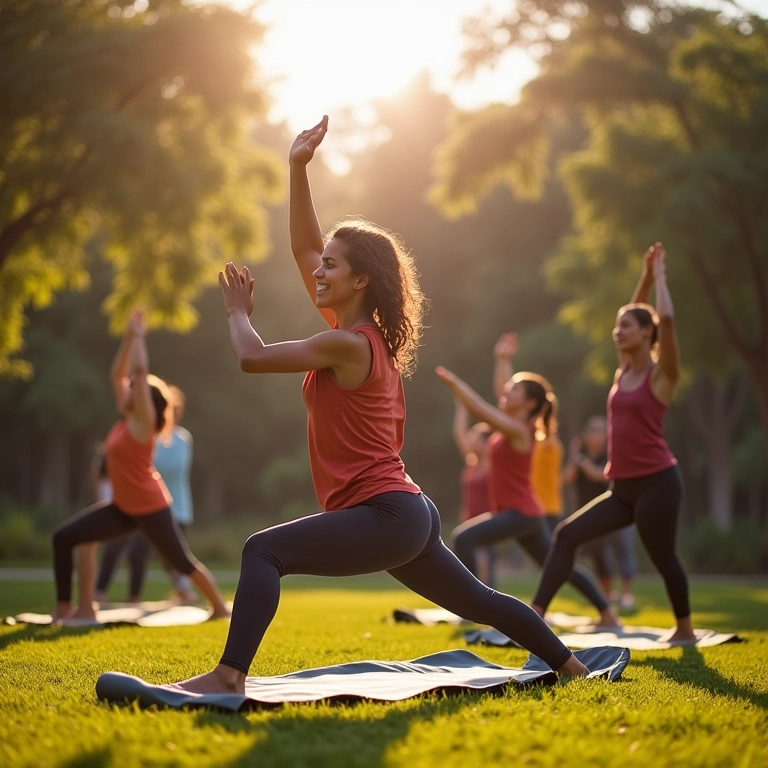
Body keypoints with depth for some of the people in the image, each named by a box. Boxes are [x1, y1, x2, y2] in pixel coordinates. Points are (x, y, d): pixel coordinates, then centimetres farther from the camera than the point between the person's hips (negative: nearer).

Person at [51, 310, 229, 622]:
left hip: (150, 508, -8)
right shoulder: (126, 419, 6)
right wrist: (130, 335, 9)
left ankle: (220, 608, 21)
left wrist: (139, 336, -13)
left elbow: (141, 371, -22)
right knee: (65, 537, -4)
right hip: (122, 507, 8)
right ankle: (64, 608, -5)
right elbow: (117, 374, 12)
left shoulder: (142, 422, -14)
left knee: (182, 562, 2)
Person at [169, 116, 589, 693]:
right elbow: (303, 246, 16)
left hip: (384, 516, -10)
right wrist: (299, 169, 14)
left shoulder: (349, 344, -14)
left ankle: (229, 677, -30)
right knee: (474, 599, 23)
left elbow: (253, 358, -13)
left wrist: (238, 312, 6)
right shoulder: (357, 332, 11)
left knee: (265, 551, -21)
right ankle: (568, 663, 36)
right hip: (407, 515, 10)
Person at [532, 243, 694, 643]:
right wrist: (644, 276, 20)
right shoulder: (624, 370, 12)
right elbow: (633, 314, 24)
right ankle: (536, 613, -8)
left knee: (662, 557, 3)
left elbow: (665, 319, -19)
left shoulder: (661, 374, -7)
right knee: (567, 534, -5)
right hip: (623, 488, 7)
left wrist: (658, 276, -6)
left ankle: (685, 630, 23)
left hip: (656, 483, -7)